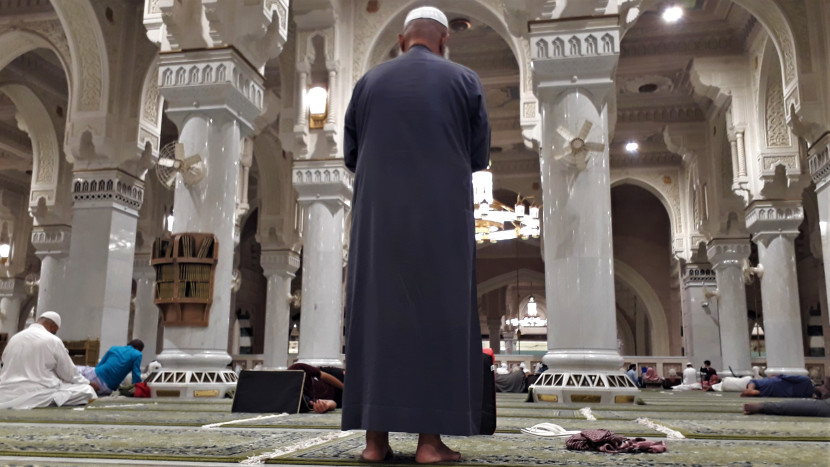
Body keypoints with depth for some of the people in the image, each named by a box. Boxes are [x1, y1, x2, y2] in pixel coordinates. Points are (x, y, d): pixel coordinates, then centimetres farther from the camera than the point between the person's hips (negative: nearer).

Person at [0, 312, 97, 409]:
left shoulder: (14, 338, 13)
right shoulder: (52, 340, -4)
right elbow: (69, 374, 3)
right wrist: (87, 383, 22)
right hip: (37, 396, -7)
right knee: (87, 390, -1)